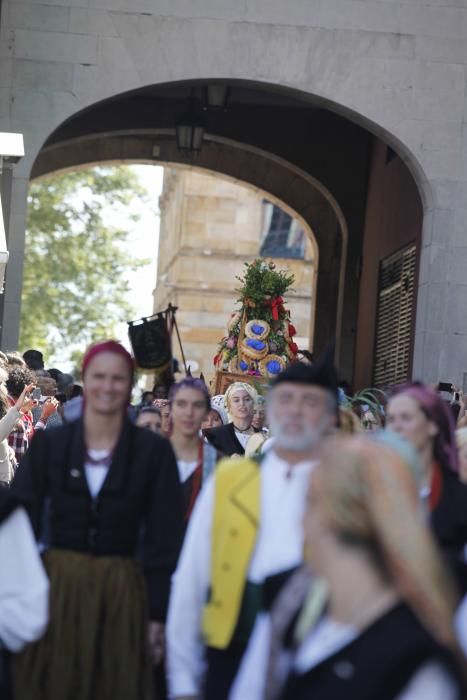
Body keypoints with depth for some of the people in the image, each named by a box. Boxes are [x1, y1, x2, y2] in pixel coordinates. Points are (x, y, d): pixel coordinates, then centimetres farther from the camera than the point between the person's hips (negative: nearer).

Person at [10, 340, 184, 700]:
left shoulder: (154, 451, -1)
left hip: (121, 593, -1)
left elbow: (164, 539, -1)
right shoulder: (49, 444, 1)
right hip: (55, 587, 1)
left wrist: (158, 614, -5)